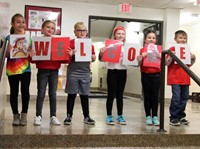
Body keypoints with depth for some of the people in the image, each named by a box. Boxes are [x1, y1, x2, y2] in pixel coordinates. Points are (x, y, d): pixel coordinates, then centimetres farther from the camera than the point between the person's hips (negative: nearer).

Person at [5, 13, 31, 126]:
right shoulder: (9, 38, 2)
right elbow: (5, 55, 0)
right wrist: (9, 50, -20)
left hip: (25, 69, 0)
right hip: (12, 69, 0)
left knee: (25, 90, -8)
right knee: (14, 92, 6)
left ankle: (24, 114, 8)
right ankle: (16, 115, 18)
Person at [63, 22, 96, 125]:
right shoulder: (71, 43, -1)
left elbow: (94, 58, 12)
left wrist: (89, 55, -8)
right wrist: (71, 54, -20)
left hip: (85, 72, 3)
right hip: (73, 72, -2)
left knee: (85, 95, 9)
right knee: (71, 95, 4)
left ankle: (86, 117, 18)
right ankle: (69, 116, 15)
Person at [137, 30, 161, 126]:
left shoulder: (159, 49, 7)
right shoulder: (142, 50, 3)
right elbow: (139, 64, 3)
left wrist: (161, 57, -11)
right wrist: (141, 57, -14)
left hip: (156, 75, 1)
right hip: (145, 75, -1)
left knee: (155, 96, 2)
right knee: (147, 96, 4)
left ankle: (155, 116, 8)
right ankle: (148, 116, 10)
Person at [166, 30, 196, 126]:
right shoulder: (172, 49, -2)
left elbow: (189, 64, 19)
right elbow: (167, 63, -4)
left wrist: (193, 59, 1)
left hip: (185, 78, 6)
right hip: (175, 77, -5)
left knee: (185, 97, 9)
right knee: (176, 97, -9)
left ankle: (181, 116, 21)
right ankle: (173, 117, 2)